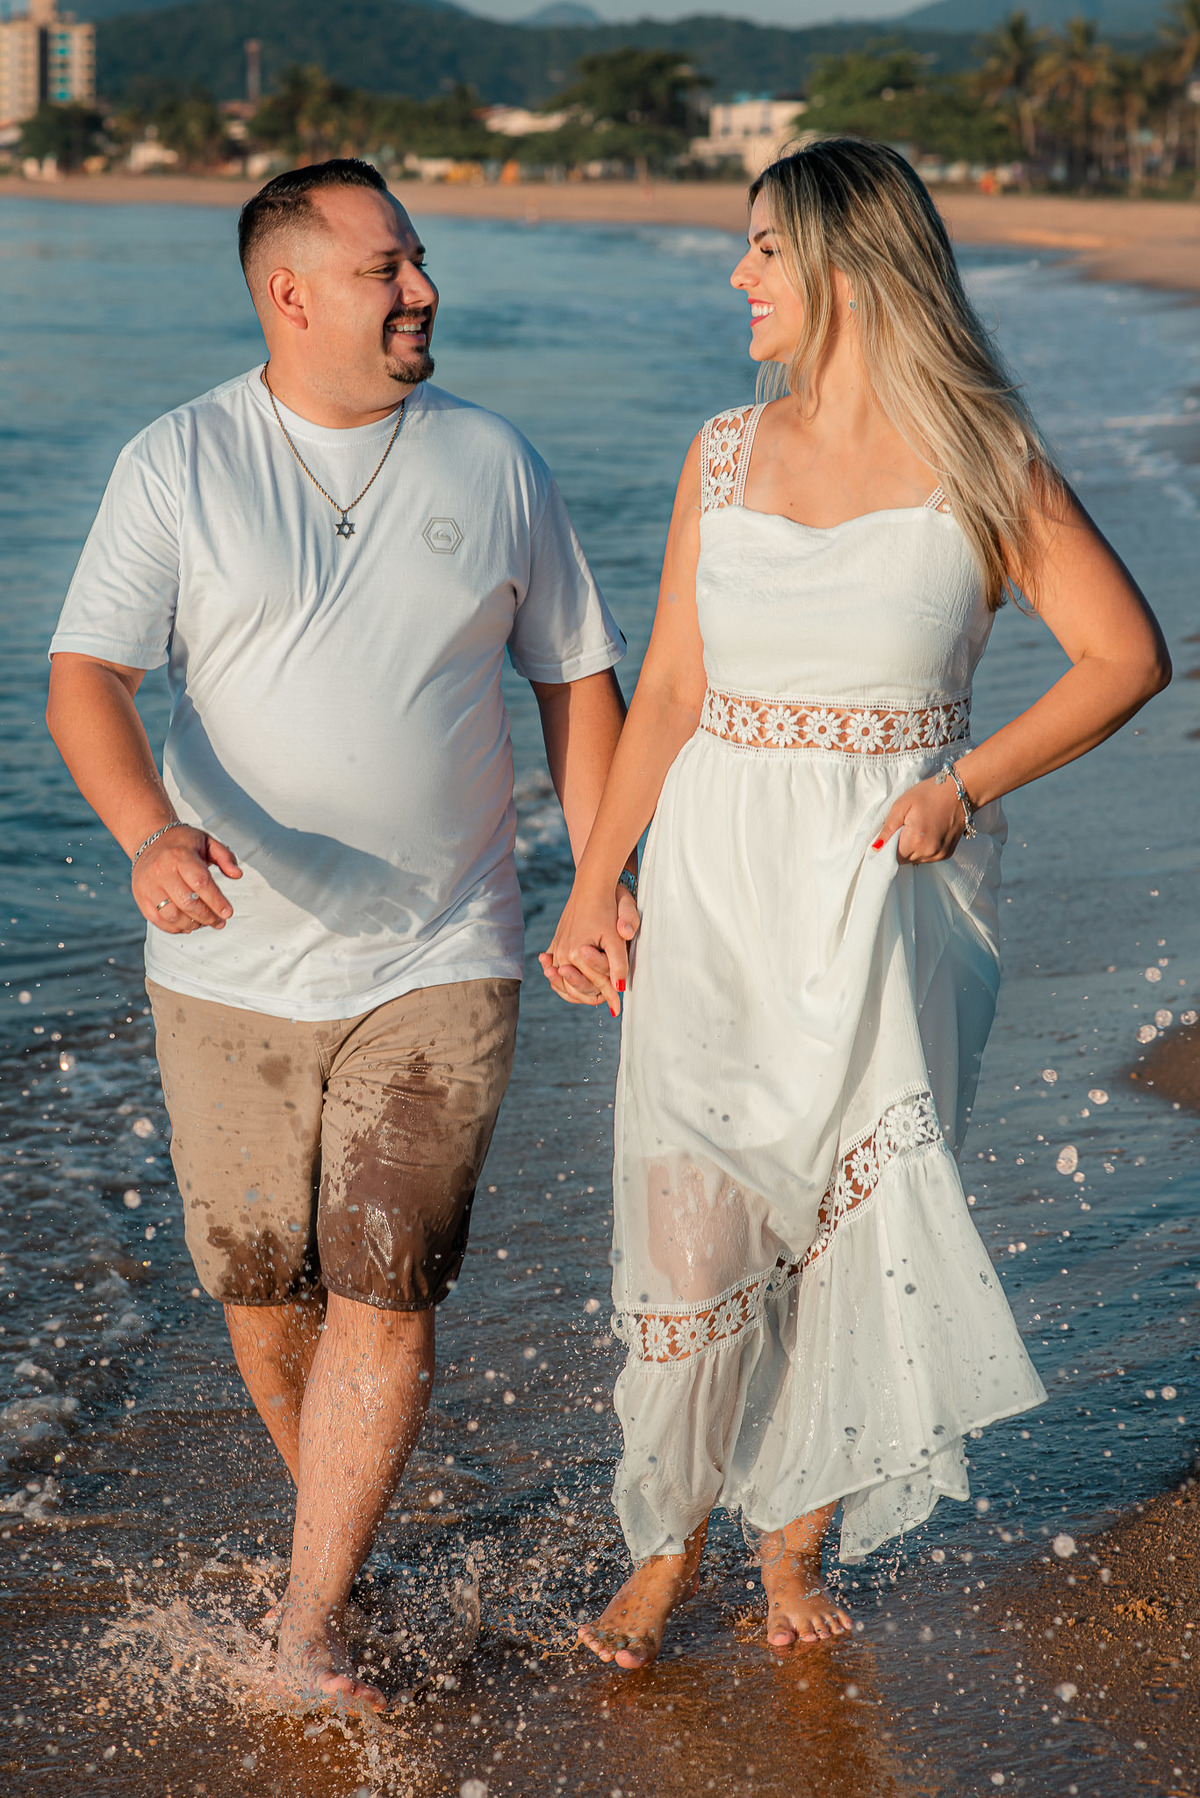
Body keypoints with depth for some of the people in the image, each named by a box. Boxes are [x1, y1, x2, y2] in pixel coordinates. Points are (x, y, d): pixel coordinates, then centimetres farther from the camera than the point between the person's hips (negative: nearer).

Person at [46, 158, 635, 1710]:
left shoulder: (493, 465, 5)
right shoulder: (176, 465, -2)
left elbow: (578, 680, 12)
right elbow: (85, 679, -11)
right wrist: (151, 833, -30)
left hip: (438, 965, 0)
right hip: (232, 967, 0)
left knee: (384, 1300, -8)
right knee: (266, 1296, 9)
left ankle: (310, 1630, 1)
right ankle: (338, 1517, 35)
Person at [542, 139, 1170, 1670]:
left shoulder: (978, 459, -4)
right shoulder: (724, 457, 8)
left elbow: (1126, 653, -2)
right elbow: (667, 691, 12)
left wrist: (965, 786, -12)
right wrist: (590, 889, 7)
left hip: (891, 892, -2)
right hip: (719, 874, 3)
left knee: (851, 1223, 2)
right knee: (690, 1235, -3)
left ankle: (797, 1534, 22)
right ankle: (667, 1540, 16)